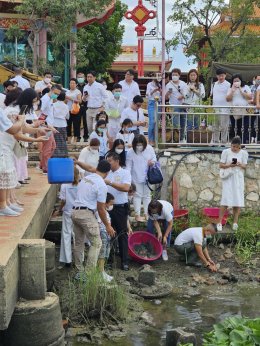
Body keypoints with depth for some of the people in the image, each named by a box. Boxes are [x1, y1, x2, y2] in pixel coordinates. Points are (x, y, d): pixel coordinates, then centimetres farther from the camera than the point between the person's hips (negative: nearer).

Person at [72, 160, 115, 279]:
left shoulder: (85, 178, 13)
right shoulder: (102, 185, -10)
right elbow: (101, 209, -9)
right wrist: (107, 225, 0)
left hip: (75, 212, 8)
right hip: (87, 214, -8)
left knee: (79, 243, 15)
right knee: (96, 243, 0)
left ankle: (79, 272, 21)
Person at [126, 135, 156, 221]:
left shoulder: (149, 149, -9)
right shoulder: (130, 152, -13)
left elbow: (154, 159, 4)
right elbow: (128, 165, -8)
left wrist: (152, 162, -18)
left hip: (147, 177, 3)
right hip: (136, 178, -2)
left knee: (147, 195, 12)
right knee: (138, 195, 4)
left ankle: (147, 214, 21)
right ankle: (137, 215, 10)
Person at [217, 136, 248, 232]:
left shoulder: (244, 153, 2)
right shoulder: (226, 152, -3)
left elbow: (245, 166, 4)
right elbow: (221, 165, -2)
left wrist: (240, 165, -18)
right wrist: (229, 165, -20)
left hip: (238, 178, 3)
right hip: (228, 178, -2)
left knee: (238, 201, 1)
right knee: (226, 200, -9)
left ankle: (235, 222, 9)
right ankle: (219, 222, -3)